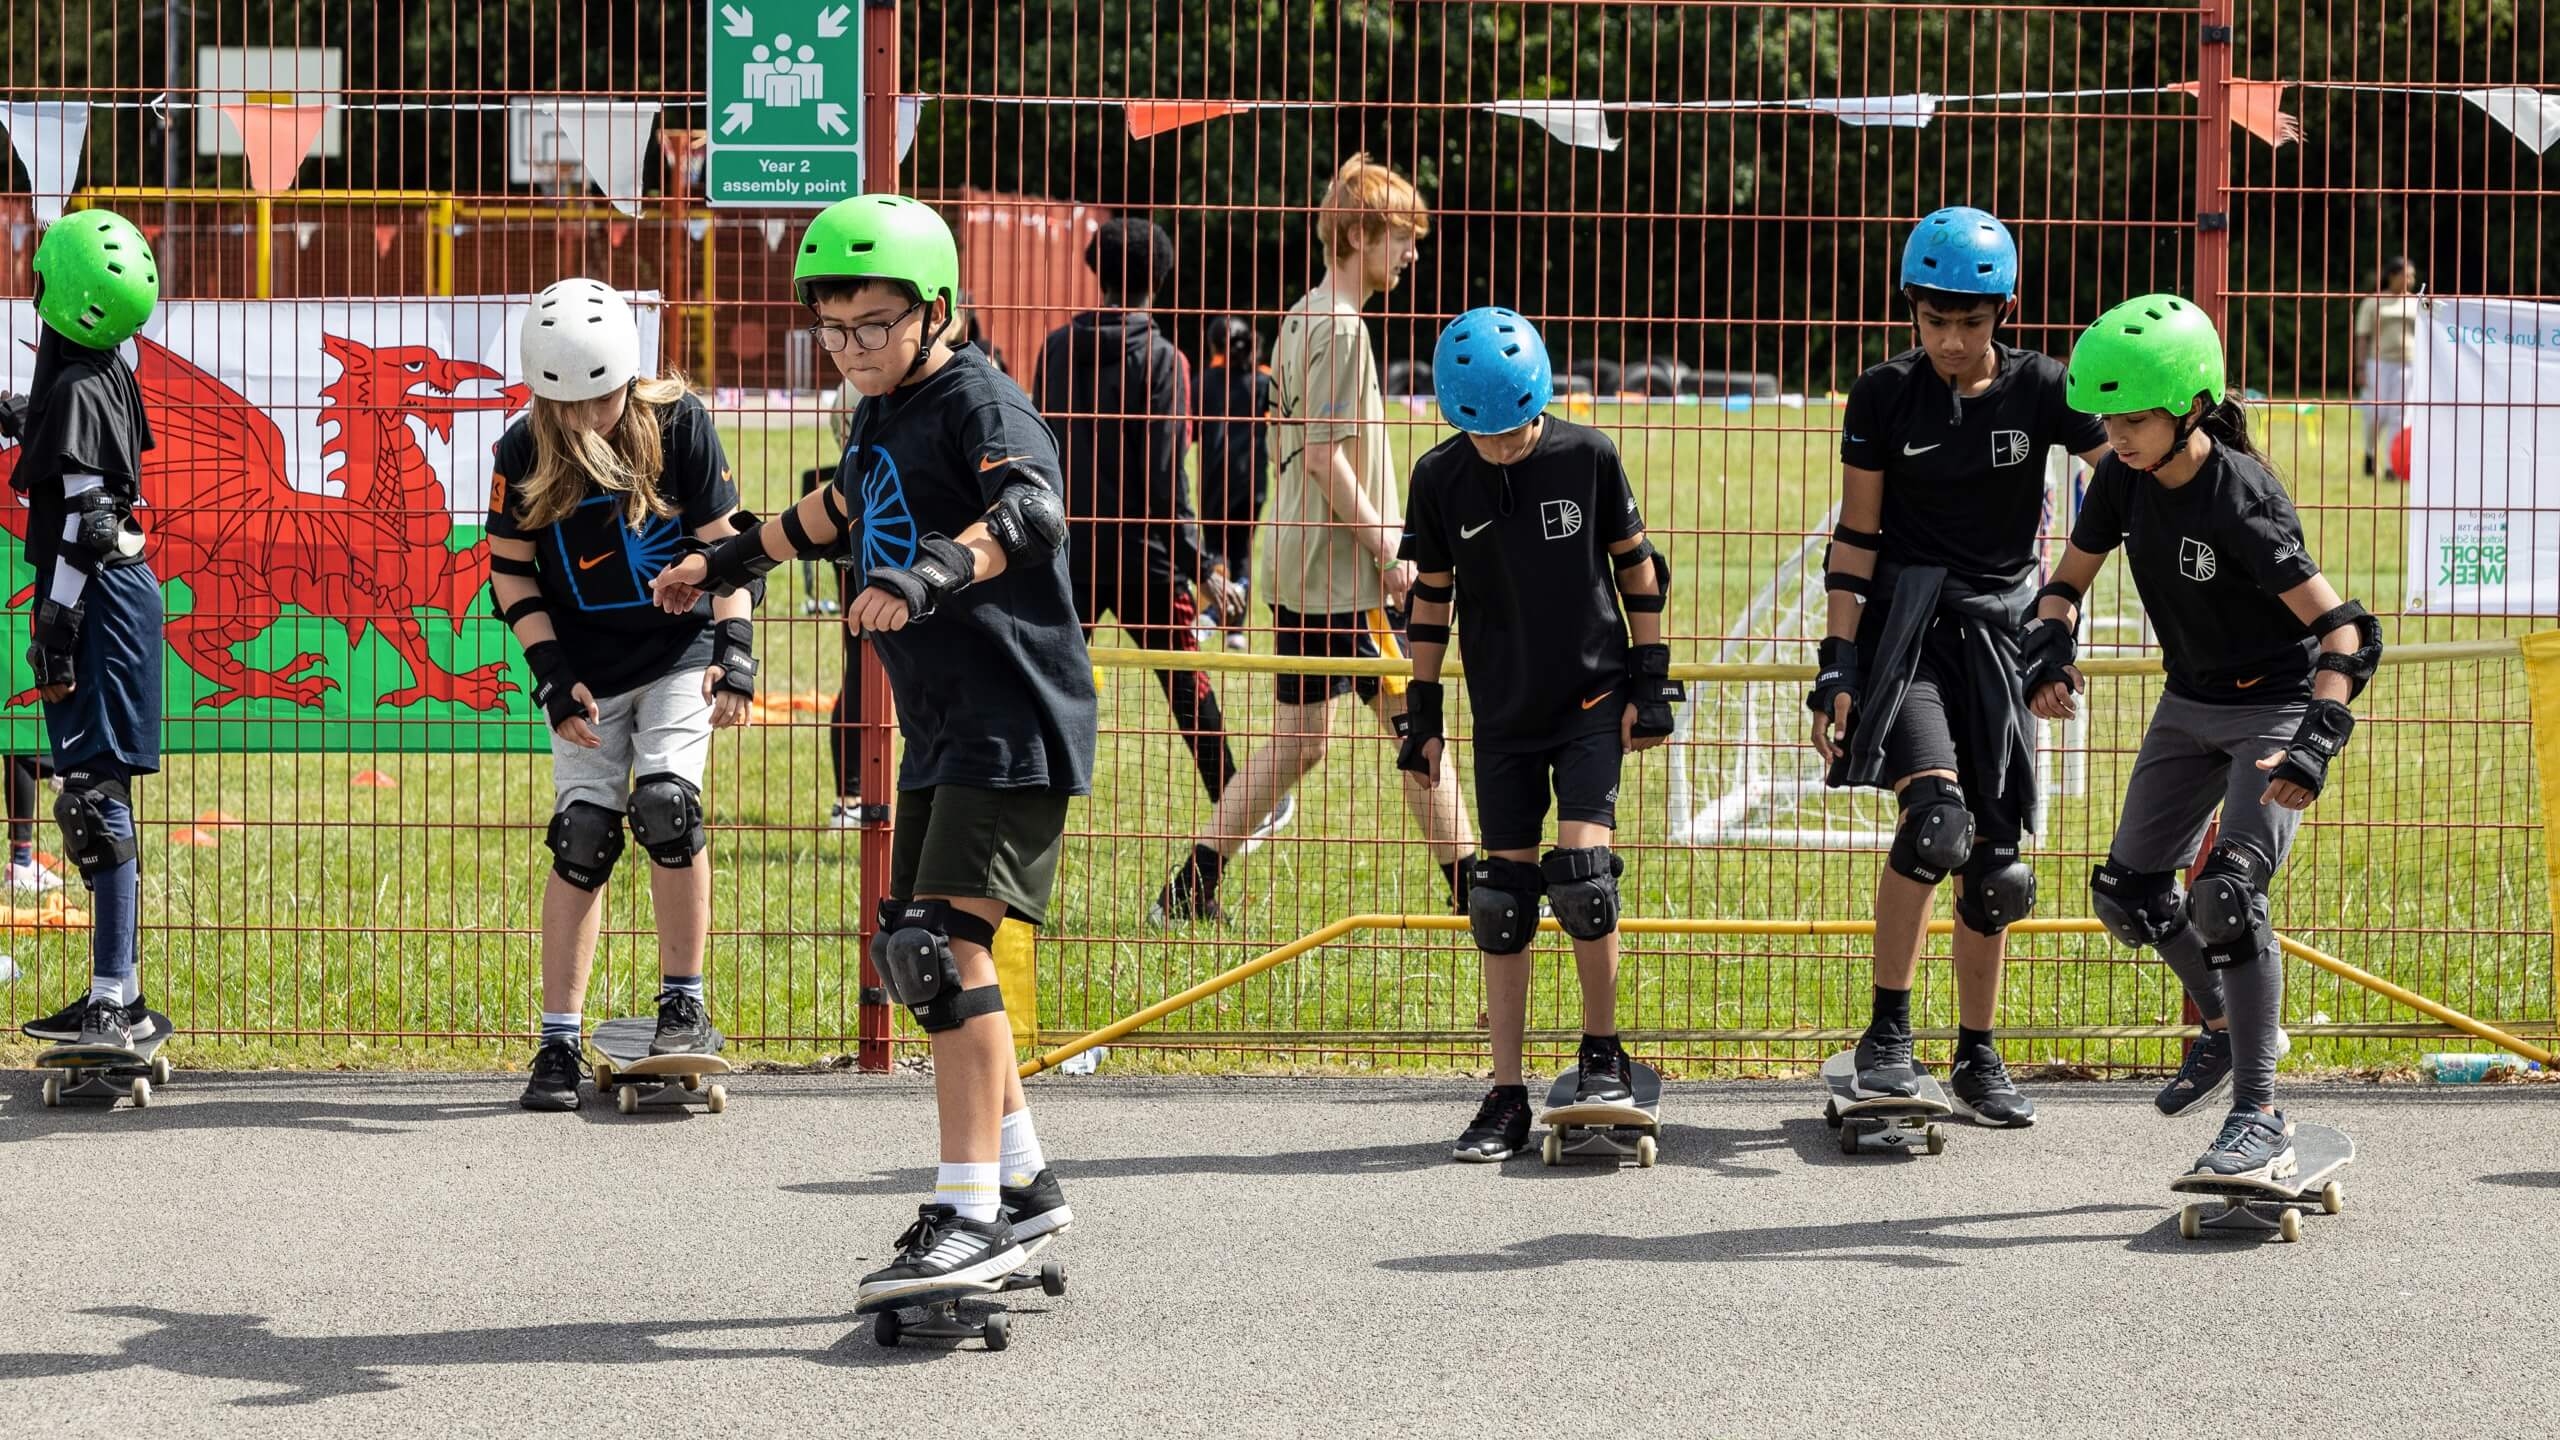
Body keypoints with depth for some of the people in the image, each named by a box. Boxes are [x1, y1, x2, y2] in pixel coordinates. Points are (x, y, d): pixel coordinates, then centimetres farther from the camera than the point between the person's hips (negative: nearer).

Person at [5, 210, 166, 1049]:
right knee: (98, 798, 12)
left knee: (97, 796, -11)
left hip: (97, 600, -10)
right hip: (126, 589, 10)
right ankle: (119, 997, 16)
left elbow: (82, 526, -18)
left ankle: (116, 1002, -13)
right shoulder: (112, 377, 11)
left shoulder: (74, 390, -15)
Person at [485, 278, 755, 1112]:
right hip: (586, 673, 2)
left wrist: (735, 651, -14)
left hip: (679, 650, -1)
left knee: (665, 804, -19)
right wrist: (553, 678, -10)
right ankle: (560, 1043, 3)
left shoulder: (677, 424, -12)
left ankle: (684, 1006, -4)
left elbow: (721, 544, -5)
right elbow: (510, 574, -1)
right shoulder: (523, 454, -9)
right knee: (581, 837, -4)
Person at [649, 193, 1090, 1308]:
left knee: (945, 942, -19)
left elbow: (1032, 508, -35)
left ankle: (969, 1215, -20)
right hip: (941, 730, 10)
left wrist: (932, 575, -51)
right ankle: (1024, 1184, 23)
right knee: (909, 953, 13)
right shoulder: (883, 417, 14)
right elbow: (839, 510, 36)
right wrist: (727, 562, 49)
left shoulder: (979, 401, -14)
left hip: (1015, 723, -10)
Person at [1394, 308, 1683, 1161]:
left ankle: (1603, 1052, 7)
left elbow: (1637, 567, 1)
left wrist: (1651, 684, 0)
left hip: (1593, 700, -2)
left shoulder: (1588, 457, -10)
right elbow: (1431, 596, 6)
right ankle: (1506, 1098, 7)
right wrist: (1422, 716, 6)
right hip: (1504, 714, 2)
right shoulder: (1441, 478, -5)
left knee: (1583, 871, -14)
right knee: (1503, 897, 1)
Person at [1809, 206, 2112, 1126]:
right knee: (1934, 816, -24)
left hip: (1998, 628, 2)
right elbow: (1856, 538, 0)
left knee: (1996, 859, 5)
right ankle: (1887, 1033, -11)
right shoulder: (1885, 397, -3)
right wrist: (1837, 664, -6)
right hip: (1903, 626, -2)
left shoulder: (2040, 392, -1)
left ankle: (1977, 1059, 21)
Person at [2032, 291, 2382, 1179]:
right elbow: (2068, 581, 5)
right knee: (2129, 894, 10)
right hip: (2190, 707, 8)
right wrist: (2049, 657, -16)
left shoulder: (2241, 500, -28)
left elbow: (2341, 630, -29)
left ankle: (2260, 1121, -17)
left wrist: (2315, 745, -41)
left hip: (2277, 708, -8)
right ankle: (2227, 1026, 36)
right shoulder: (2123, 480, -8)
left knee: (2225, 896, -22)